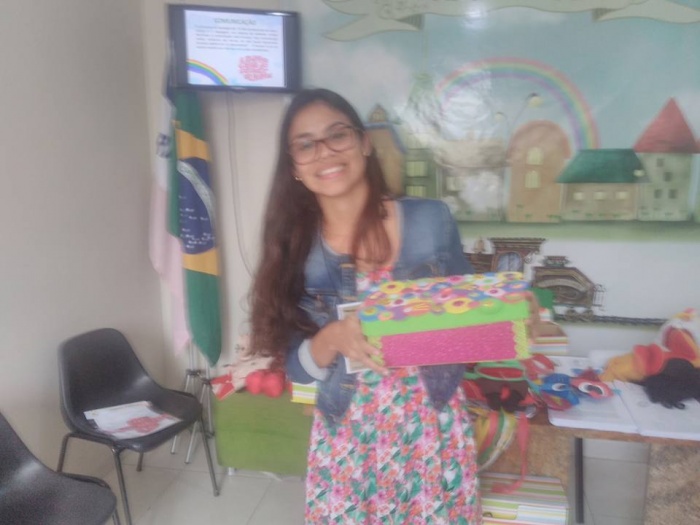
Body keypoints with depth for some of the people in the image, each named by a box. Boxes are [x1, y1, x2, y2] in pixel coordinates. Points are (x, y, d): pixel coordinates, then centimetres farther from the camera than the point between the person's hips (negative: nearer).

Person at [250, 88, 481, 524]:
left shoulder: (431, 220, -7)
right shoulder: (295, 247, -5)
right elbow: (297, 366, -3)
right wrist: (334, 338, -22)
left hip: (432, 426, 0)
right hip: (347, 436, 1)